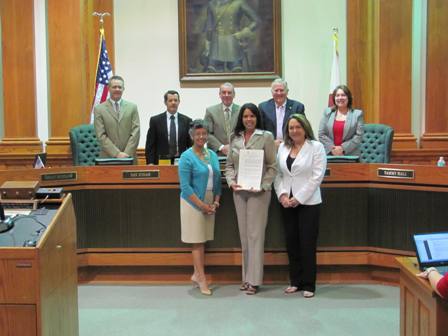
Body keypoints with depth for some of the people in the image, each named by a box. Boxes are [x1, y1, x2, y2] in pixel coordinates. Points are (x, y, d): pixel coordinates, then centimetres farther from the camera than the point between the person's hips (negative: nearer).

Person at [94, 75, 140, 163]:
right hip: (108, 158, -1)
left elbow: (135, 133, 0)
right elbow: (101, 136, -4)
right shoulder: (99, 109, 2)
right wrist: (117, 154, -13)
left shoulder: (132, 107, 7)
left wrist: (126, 154, -10)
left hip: (129, 157, 1)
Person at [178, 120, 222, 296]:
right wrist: (202, 205, -16)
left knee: (202, 240, 11)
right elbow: (185, 186, -12)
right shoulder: (186, 157, -8)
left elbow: (217, 180, 12)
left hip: (210, 203, 5)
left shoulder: (213, 155, 9)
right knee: (197, 241, 0)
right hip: (193, 203, -5)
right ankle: (202, 278, 6)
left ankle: (196, 274, 24)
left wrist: (216, 202, 0)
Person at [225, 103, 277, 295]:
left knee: (255, 234, -3)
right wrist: (231, 181, -5)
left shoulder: (266, 137, -1)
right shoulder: (234, 138, 11)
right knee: (244, 234, 9)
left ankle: (254, 280, 4)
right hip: (239, 191, 4)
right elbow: (229, 165, 12)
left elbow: (272, 166, -3)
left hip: (258, 192, -4)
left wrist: (263, 185, -14)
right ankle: (247, 277, 19)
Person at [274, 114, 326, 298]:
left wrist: (298, 198, -13)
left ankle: (308, 285, 9)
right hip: (286, 203, 4)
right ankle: (295, 281, 20)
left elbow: (317, 176, -9)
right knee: (291, 243, 8)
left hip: (308, 202, -4)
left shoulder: (316, 147, -2)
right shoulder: (282, 147, 11)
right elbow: (278, 174, 9)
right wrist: (282, 195, -7)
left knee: (307, 244, -2)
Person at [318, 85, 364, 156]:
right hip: (329, 155, 1)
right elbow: (321, 134, 4)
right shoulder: (327, 112, 10)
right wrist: (332, 148, -8)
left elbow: (358, 136, -2)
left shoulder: (357, 114, 5)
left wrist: (343, 148, -11)